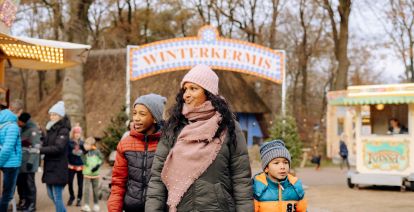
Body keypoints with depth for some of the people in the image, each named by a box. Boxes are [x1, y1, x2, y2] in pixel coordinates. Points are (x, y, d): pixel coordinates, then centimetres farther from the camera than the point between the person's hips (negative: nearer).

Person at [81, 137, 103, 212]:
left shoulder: (96, 151, -4)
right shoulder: (85, 152, -3)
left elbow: (101, 159, 2)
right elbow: (84, 162, -14)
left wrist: (98, 166, -13)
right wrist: (85, 154, -24)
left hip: (95, 174, 1)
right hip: (87, 174, -1)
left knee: (95, 190, 11)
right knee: (86, 189, -10)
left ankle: (96, 204, 24)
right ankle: (86, 205, -10)